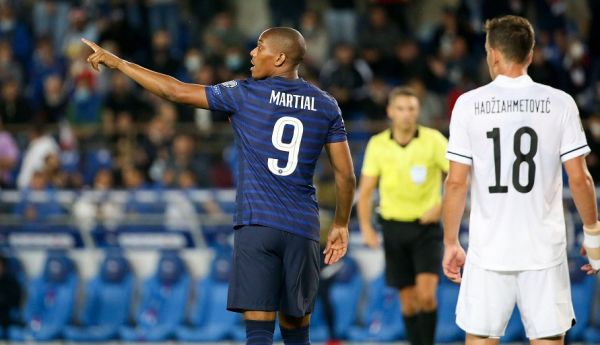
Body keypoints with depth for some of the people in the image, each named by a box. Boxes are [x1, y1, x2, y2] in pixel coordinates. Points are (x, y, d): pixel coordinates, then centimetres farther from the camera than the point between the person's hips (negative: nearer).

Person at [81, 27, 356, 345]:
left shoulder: (246, 95, -1)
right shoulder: (326, 106, 8)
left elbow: (177, 91, 1)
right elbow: (346, 174, 7)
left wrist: (118, 63, 11)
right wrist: (340, 225, 20)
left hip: (256, 223, -3)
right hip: (302, 229, 3)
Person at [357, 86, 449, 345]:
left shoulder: (433, 139, -7)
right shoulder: (378, 144, 1)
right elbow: (365, 190, 5)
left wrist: (441, 205, -18)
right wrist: (366, 228, -7)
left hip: (426, 227, -2)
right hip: (394, 227, 2)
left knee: (426, 294, -16)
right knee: (408, 300, 5)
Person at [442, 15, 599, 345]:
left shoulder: (469, 104, -2)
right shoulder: (559, 103, -2)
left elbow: (456, 182, -2)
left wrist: (450, 243, 8)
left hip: (488, 252, 0)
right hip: (544, 250, 0)